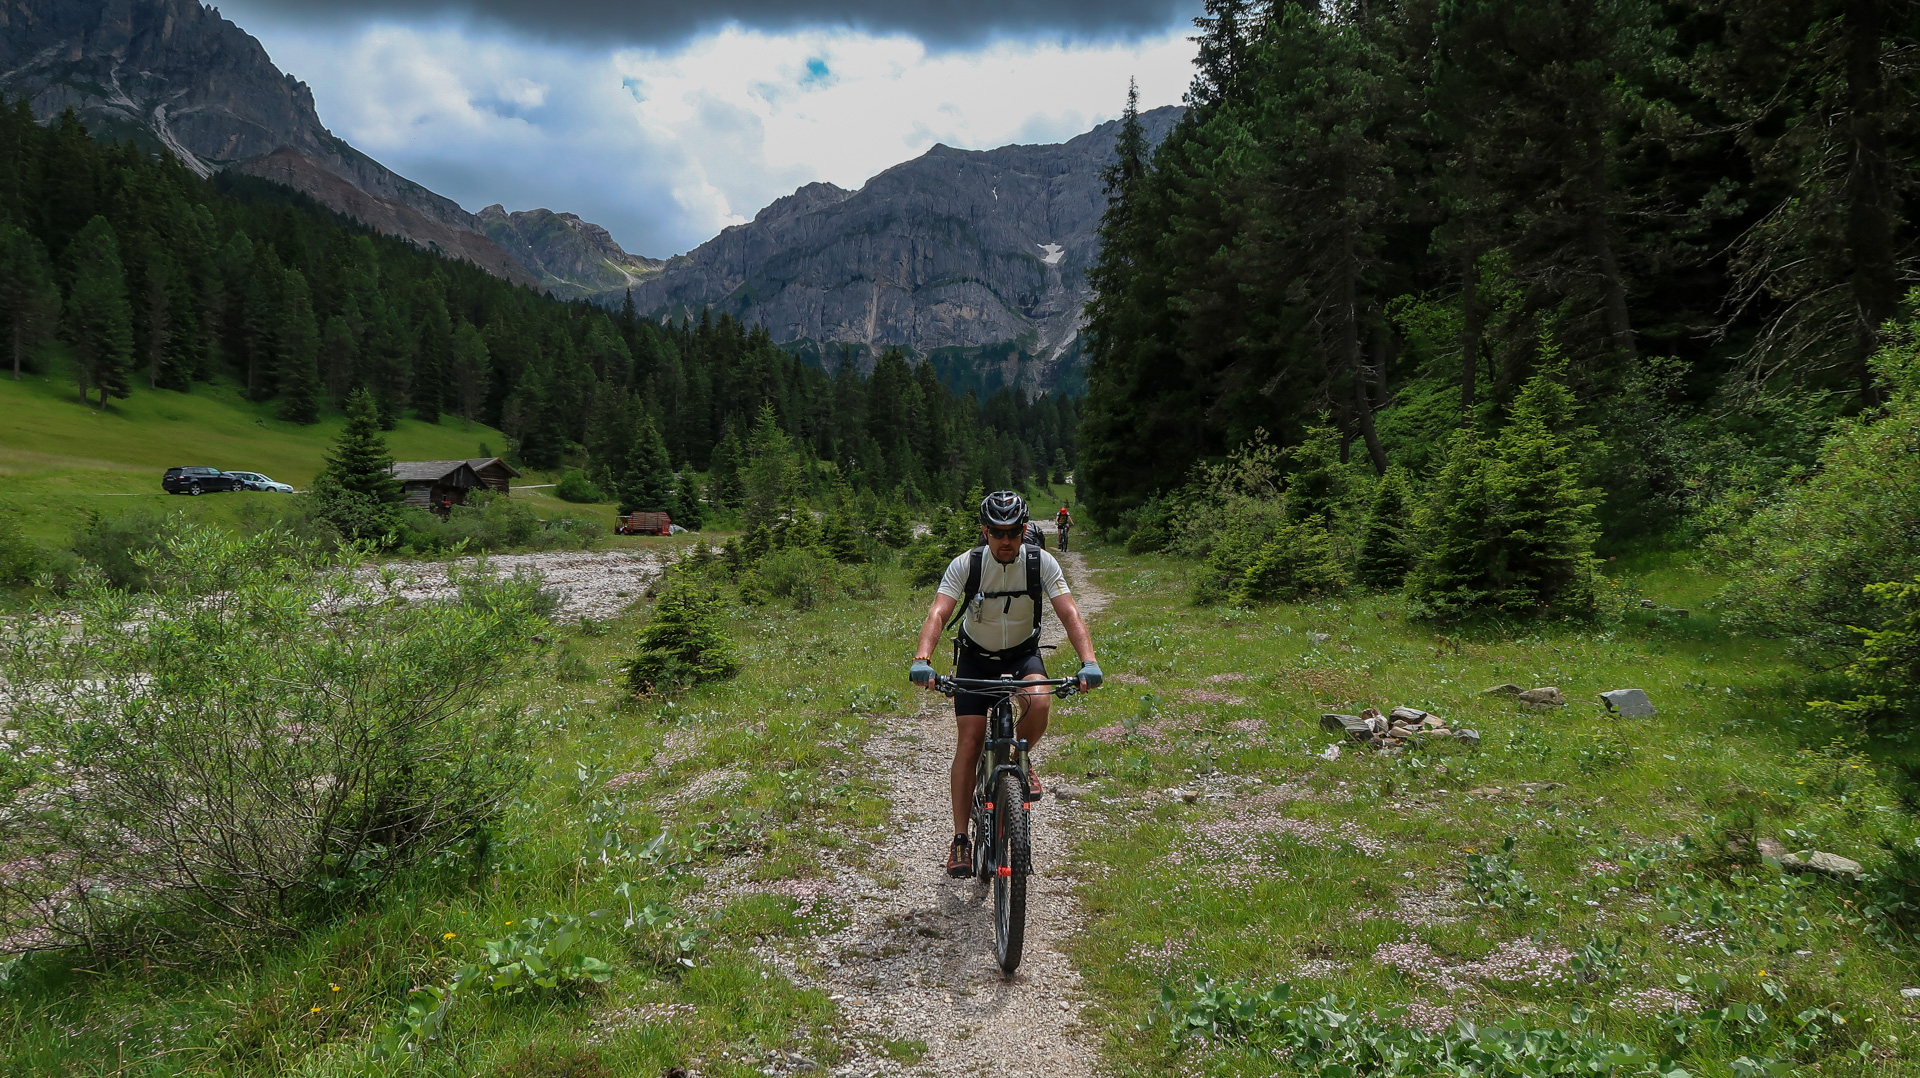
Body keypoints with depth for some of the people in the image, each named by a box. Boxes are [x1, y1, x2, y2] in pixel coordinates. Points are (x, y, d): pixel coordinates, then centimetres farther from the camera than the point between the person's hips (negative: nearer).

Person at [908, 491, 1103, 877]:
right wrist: (921, 659, -49)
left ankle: (1021, 757, 2)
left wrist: (1089, 661, -41)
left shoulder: (1040, 562, -19)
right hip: (976, 656, 0)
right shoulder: (965, 565, -21)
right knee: (970, 740, -10)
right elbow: (938, 614, -31)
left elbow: (1069, 613, -24)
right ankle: (960, 839, -1)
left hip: (1023, 653, 0)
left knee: (1039, 702, -32)